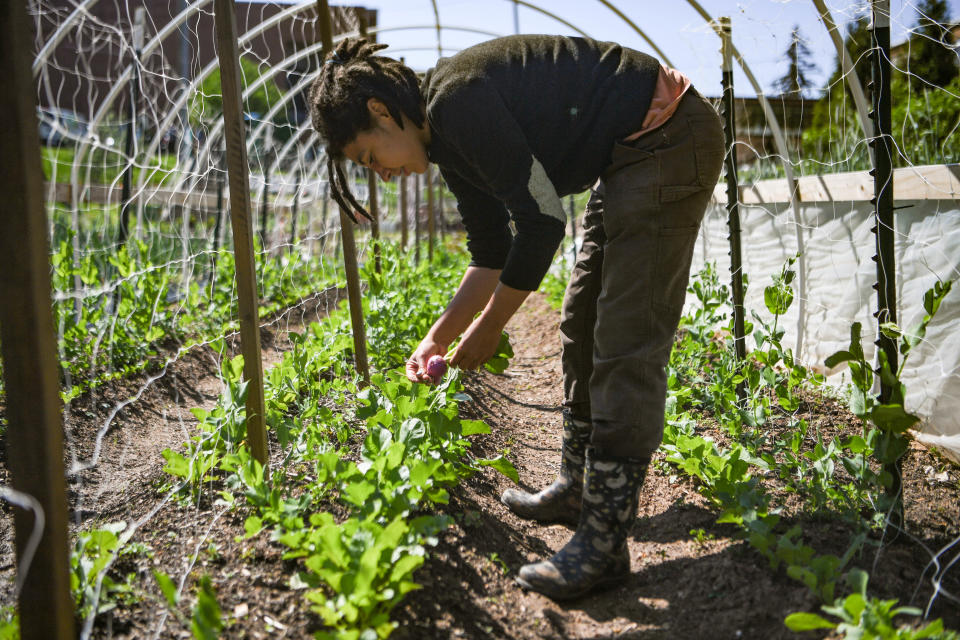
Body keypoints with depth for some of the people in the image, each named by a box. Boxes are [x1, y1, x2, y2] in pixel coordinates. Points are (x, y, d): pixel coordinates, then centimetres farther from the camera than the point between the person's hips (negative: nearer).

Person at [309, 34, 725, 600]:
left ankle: (604, 542, -7)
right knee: (582, 327, 14)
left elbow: (542, 221, -22)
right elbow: (492, 254, 13)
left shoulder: (458, 100, -21)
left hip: (669, 142, -10)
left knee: (625, 346, -13)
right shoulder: (449, 138, 9)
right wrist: (439, 338, 9)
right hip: (629, 159, 11)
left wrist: (489, 328, -12)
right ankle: (579, 487, 26)